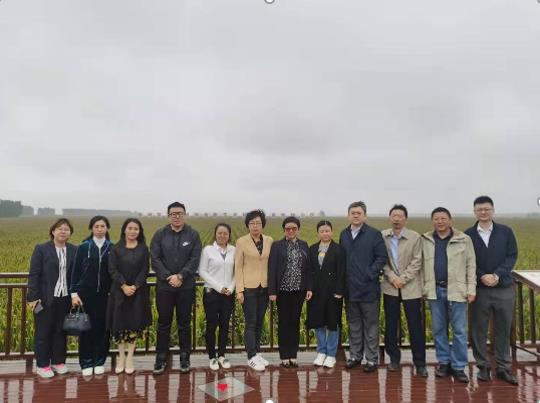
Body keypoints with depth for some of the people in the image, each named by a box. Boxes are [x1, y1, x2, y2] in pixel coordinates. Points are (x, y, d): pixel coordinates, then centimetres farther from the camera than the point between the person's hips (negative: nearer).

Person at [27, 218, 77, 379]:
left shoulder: (74, 250, 4)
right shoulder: (41, 249, -3)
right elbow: (33, 274, -6)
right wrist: (33, 297, -12)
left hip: (65, 298, 3)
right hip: (46, 298, -3)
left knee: (61, 331, 13)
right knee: (43, 332, 7)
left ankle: (58, 361, 25)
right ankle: (42, 365, 19)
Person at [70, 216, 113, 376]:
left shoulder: (112, 248, 2)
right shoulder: (83, 247, 0)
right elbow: (76, 271, 1)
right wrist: (74, 293, -5)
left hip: (105, 294, 1)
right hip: (87, 294, -1)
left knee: (102, 327, 6)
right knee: (87, 327, 4)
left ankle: (100, 361, 20)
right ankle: (86, 363, 17)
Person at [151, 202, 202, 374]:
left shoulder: (193, 235, 0)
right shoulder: (160, 234, 2)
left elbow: (195, 260, -6)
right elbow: (155, 259, -4)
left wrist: (180, 276, -16)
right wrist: (168, 277, -14)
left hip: (186, 287, 0)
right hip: (164, 286, 1)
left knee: (184, 323, 10)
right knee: (163, 323, 9)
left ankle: (185, 358, 21)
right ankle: (161, 358, 20)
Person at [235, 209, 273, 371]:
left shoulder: (269, 241, 4)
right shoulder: (241, 241, -4)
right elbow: (238, 267, -5)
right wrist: (239, 290, -9)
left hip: (265, 287, 4)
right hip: (249, 287, -3)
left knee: (259, 322, 12)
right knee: (250, 323, -1)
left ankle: (257, 352, 24)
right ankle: (252, 357, 7)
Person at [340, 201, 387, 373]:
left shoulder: (374, 234, -6)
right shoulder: (344, 234, 8)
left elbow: (382, 257, -9)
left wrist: (370, 274, -14)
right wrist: (342, 278, 2)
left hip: (369, 288, -4)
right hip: (350, 289, 4)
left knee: (371, 325, 6)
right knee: (354, 324, 15)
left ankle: (371, 359, 17)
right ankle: (355, 356, 28)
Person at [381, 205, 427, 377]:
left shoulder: (415, 237, -4)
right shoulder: (382, 236, 0)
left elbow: (416, 262, -7)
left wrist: (403, 279, -14)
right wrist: (393, 278, -12)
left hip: (411, 287, -2)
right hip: (390, 287, 2)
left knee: (415, 326, 3)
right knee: (390, 325, 8)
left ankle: (420, 362, 14)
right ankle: (394, 358, 23)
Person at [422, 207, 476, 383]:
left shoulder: (464, 240, -1)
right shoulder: (425, 241, 5)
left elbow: (471, 266, 0)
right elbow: (422, 266, 9)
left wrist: (471, 289, -5)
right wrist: (423, 288, 5)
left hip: (456, 290, -2)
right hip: (435, 291, 2)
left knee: (459, 330, 2)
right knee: (438, 329, 9)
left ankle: (458, 366, 14)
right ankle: (443, 362, 23)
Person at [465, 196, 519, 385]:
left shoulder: (506, 231, 4)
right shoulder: (468, 235, 2)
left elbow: (512, 256, -1)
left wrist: (497, 275, -14)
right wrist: (482, 276, -14)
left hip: (504, 288, 1)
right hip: (479, 289, 0)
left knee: (503, 330, 8)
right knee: (478, 330, 4)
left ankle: (503, 367, 20)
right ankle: (483, 366, 16)